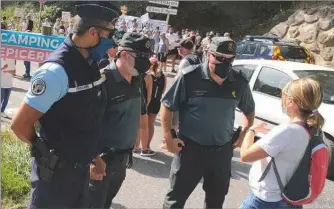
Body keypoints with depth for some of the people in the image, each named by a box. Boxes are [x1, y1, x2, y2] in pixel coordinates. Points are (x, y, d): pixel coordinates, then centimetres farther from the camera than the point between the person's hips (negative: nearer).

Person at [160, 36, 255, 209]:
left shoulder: (240, 82, -2)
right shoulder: (190, 76, -15)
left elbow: (249, 110, 16)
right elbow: (167, 105, -6)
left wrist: (244, 132, 5)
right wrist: (168, 137, -10)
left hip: (223, 151, 4)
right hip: (190, 148, -3)